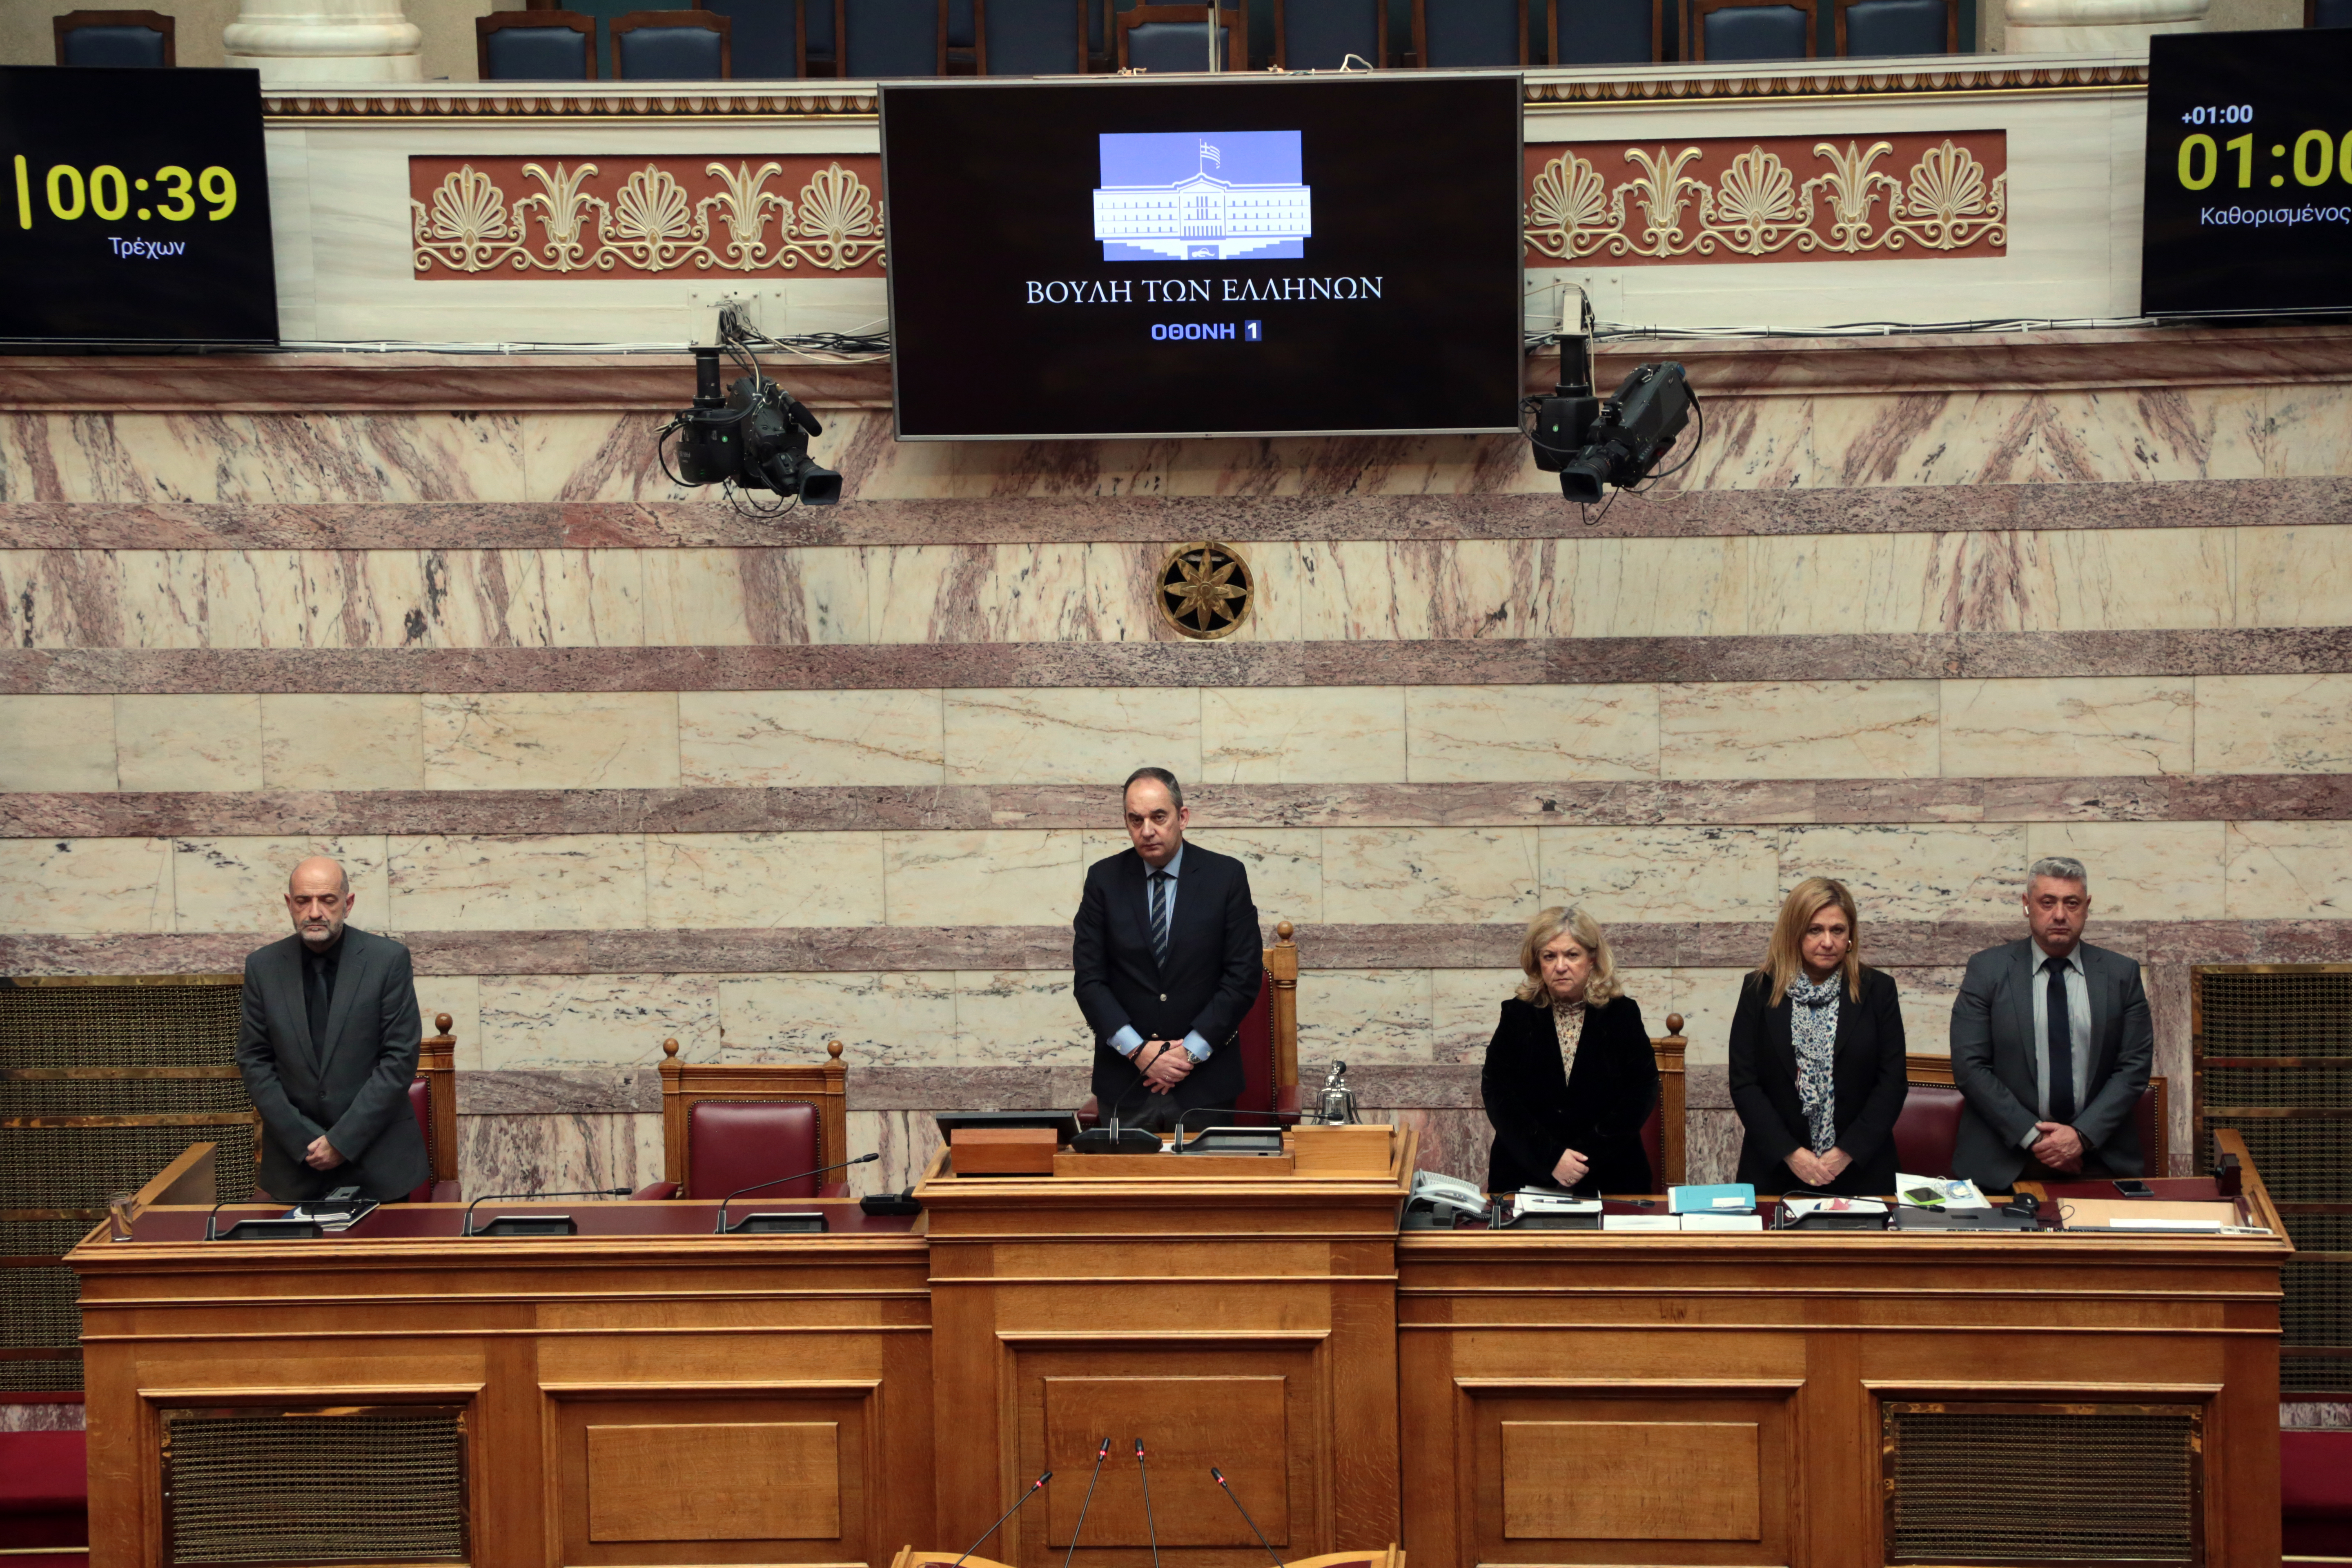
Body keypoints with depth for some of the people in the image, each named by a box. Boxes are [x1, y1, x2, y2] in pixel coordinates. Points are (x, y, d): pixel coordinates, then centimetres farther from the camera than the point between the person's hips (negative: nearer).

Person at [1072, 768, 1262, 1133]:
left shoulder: (1226, 876, 0)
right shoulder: (1104, 879, 3)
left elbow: (1243, 976, -3)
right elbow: (1089, 979, -1)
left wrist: (1192, 1050, -11)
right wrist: (1137, 1050, -12)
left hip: (1205, 1082, -1)